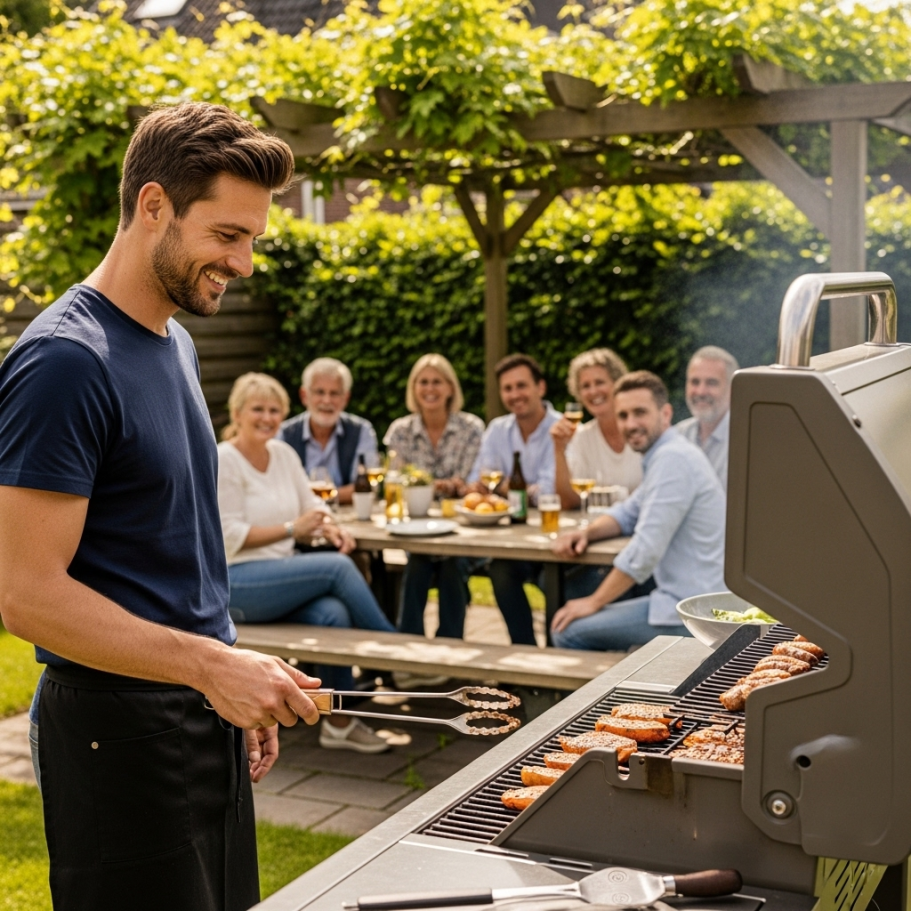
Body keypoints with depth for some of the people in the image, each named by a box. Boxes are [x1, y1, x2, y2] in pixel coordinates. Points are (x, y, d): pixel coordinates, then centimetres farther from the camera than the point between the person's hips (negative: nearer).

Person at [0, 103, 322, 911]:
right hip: (119, 725, -8)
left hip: (207, 715, 9)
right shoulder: (66, 361, -18)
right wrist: (211, 664, -24)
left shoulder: (176, 344, 10)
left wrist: (242, 685, 14)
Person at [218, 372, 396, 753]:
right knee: (338, 567, -25)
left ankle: (339, 722, -15)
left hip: (283, 577, 6)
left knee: (333, 613, -26)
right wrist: (292, 529, -19)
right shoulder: (223, 461, -8)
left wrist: (329, 528, -10)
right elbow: (230, 538, -14)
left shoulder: (284, 453, 13)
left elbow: (311, 506, 13)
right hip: (235, 584, -6)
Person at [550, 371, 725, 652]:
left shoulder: (672, 459, -19)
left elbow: (646, 550, -23)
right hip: (687, 599, 11)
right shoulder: (663, 455, 14)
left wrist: (594, 602, -12)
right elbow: (629, 512, 24)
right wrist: (586, 532, 3)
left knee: (568, 632, -9)